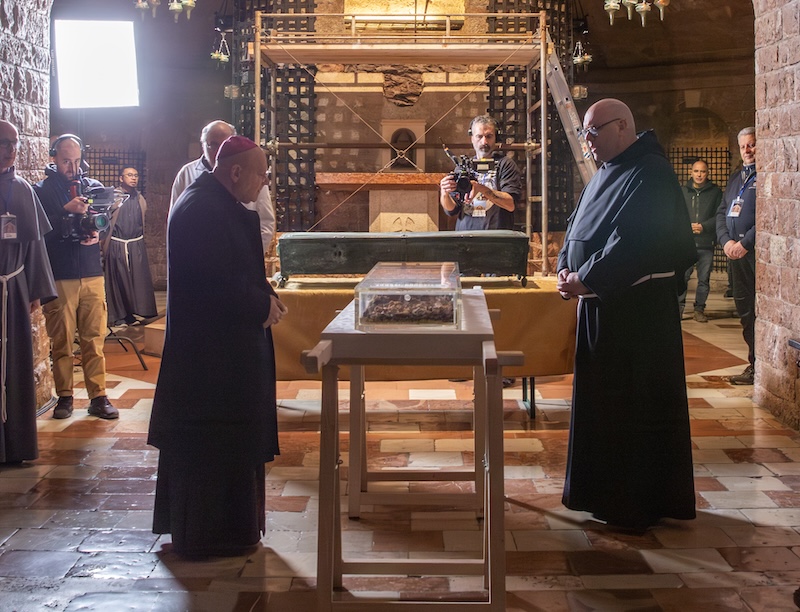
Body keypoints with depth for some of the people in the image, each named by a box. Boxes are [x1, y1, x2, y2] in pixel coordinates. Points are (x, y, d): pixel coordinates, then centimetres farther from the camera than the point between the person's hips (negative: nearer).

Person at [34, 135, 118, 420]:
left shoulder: (94, 187, 11)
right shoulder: (42, 190, 2)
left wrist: (97, 234, -5)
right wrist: (67, 211, -18)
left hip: (92, 274, 2)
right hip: (58, 276, -2)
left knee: (94, 338, 2)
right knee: (61, 340, 1)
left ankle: (98, 396, 6)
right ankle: (64, 396, 10)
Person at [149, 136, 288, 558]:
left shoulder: (215, 203, 12)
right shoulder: (204, 210, -21)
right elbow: (217, 284, -26)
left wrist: (263, 297, 6)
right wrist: (263, 304, -14)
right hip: (213, 351, -11)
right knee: (215, 442, 0)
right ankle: (209, 535, 13)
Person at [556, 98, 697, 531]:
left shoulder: (649, 174, -16)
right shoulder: (607, 173, 14)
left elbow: (631, 243, -25)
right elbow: (578, 228, 15)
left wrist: (585, 280, -20)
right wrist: (566, 268, -2)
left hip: (638, 306, -10)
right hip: (601, 302, 10)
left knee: (636, 403, -1)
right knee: (601, 398, 15)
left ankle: (638, 504, 10)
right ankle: (606, 491, 27)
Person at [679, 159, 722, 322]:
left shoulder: (715, 192, 5)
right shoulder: (683, 191, 7)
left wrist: (703, 226, -14)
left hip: (706, 243, 0)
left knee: (704, 279, 5)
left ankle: (699, 309, 14)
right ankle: (679, 307, 5)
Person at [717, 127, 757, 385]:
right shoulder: (736, 177, 19)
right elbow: (722, 212, 18)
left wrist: (745, 242, -16)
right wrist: (726, 240, 1)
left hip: (757, 252, -8)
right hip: (736, 253, 8)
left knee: (758, 312, -7)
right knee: (744, 309, 12)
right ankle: (755, 362, 20)